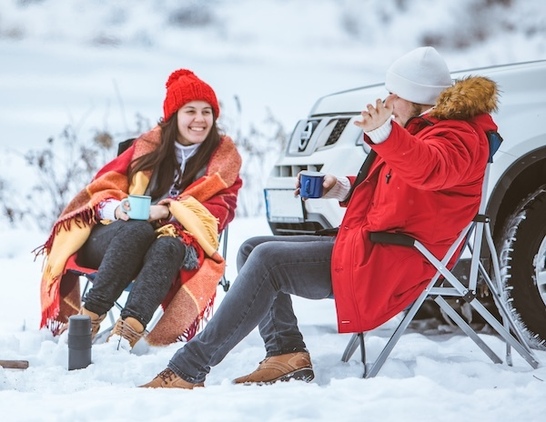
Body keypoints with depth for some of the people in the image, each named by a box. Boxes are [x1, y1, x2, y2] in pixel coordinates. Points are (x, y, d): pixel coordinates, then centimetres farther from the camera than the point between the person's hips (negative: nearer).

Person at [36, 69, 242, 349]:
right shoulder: (149, 145, 13)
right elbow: (105, 184, 11)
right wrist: (116, 208, -15)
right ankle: (87, 319, -46)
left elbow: (222, 208, -3)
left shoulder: (224, 157, 10)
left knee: (167, 246, -37)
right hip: (113, 237, 1)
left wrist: (169, 211, -19)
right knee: (137, 230, -36)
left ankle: (128, 330, -56)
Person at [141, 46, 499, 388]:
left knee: (266, 260, -21)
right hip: (368, 246, 12)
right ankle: (287, 353, -7)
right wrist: (343, 188, 14)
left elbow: (427, 168, -39)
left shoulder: (457, 137, -13)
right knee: (253, 249, 7)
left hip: (388, 264, -12)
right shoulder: (426, 128, 21)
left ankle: (188, 369, -23)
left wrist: (384, 134, -58)